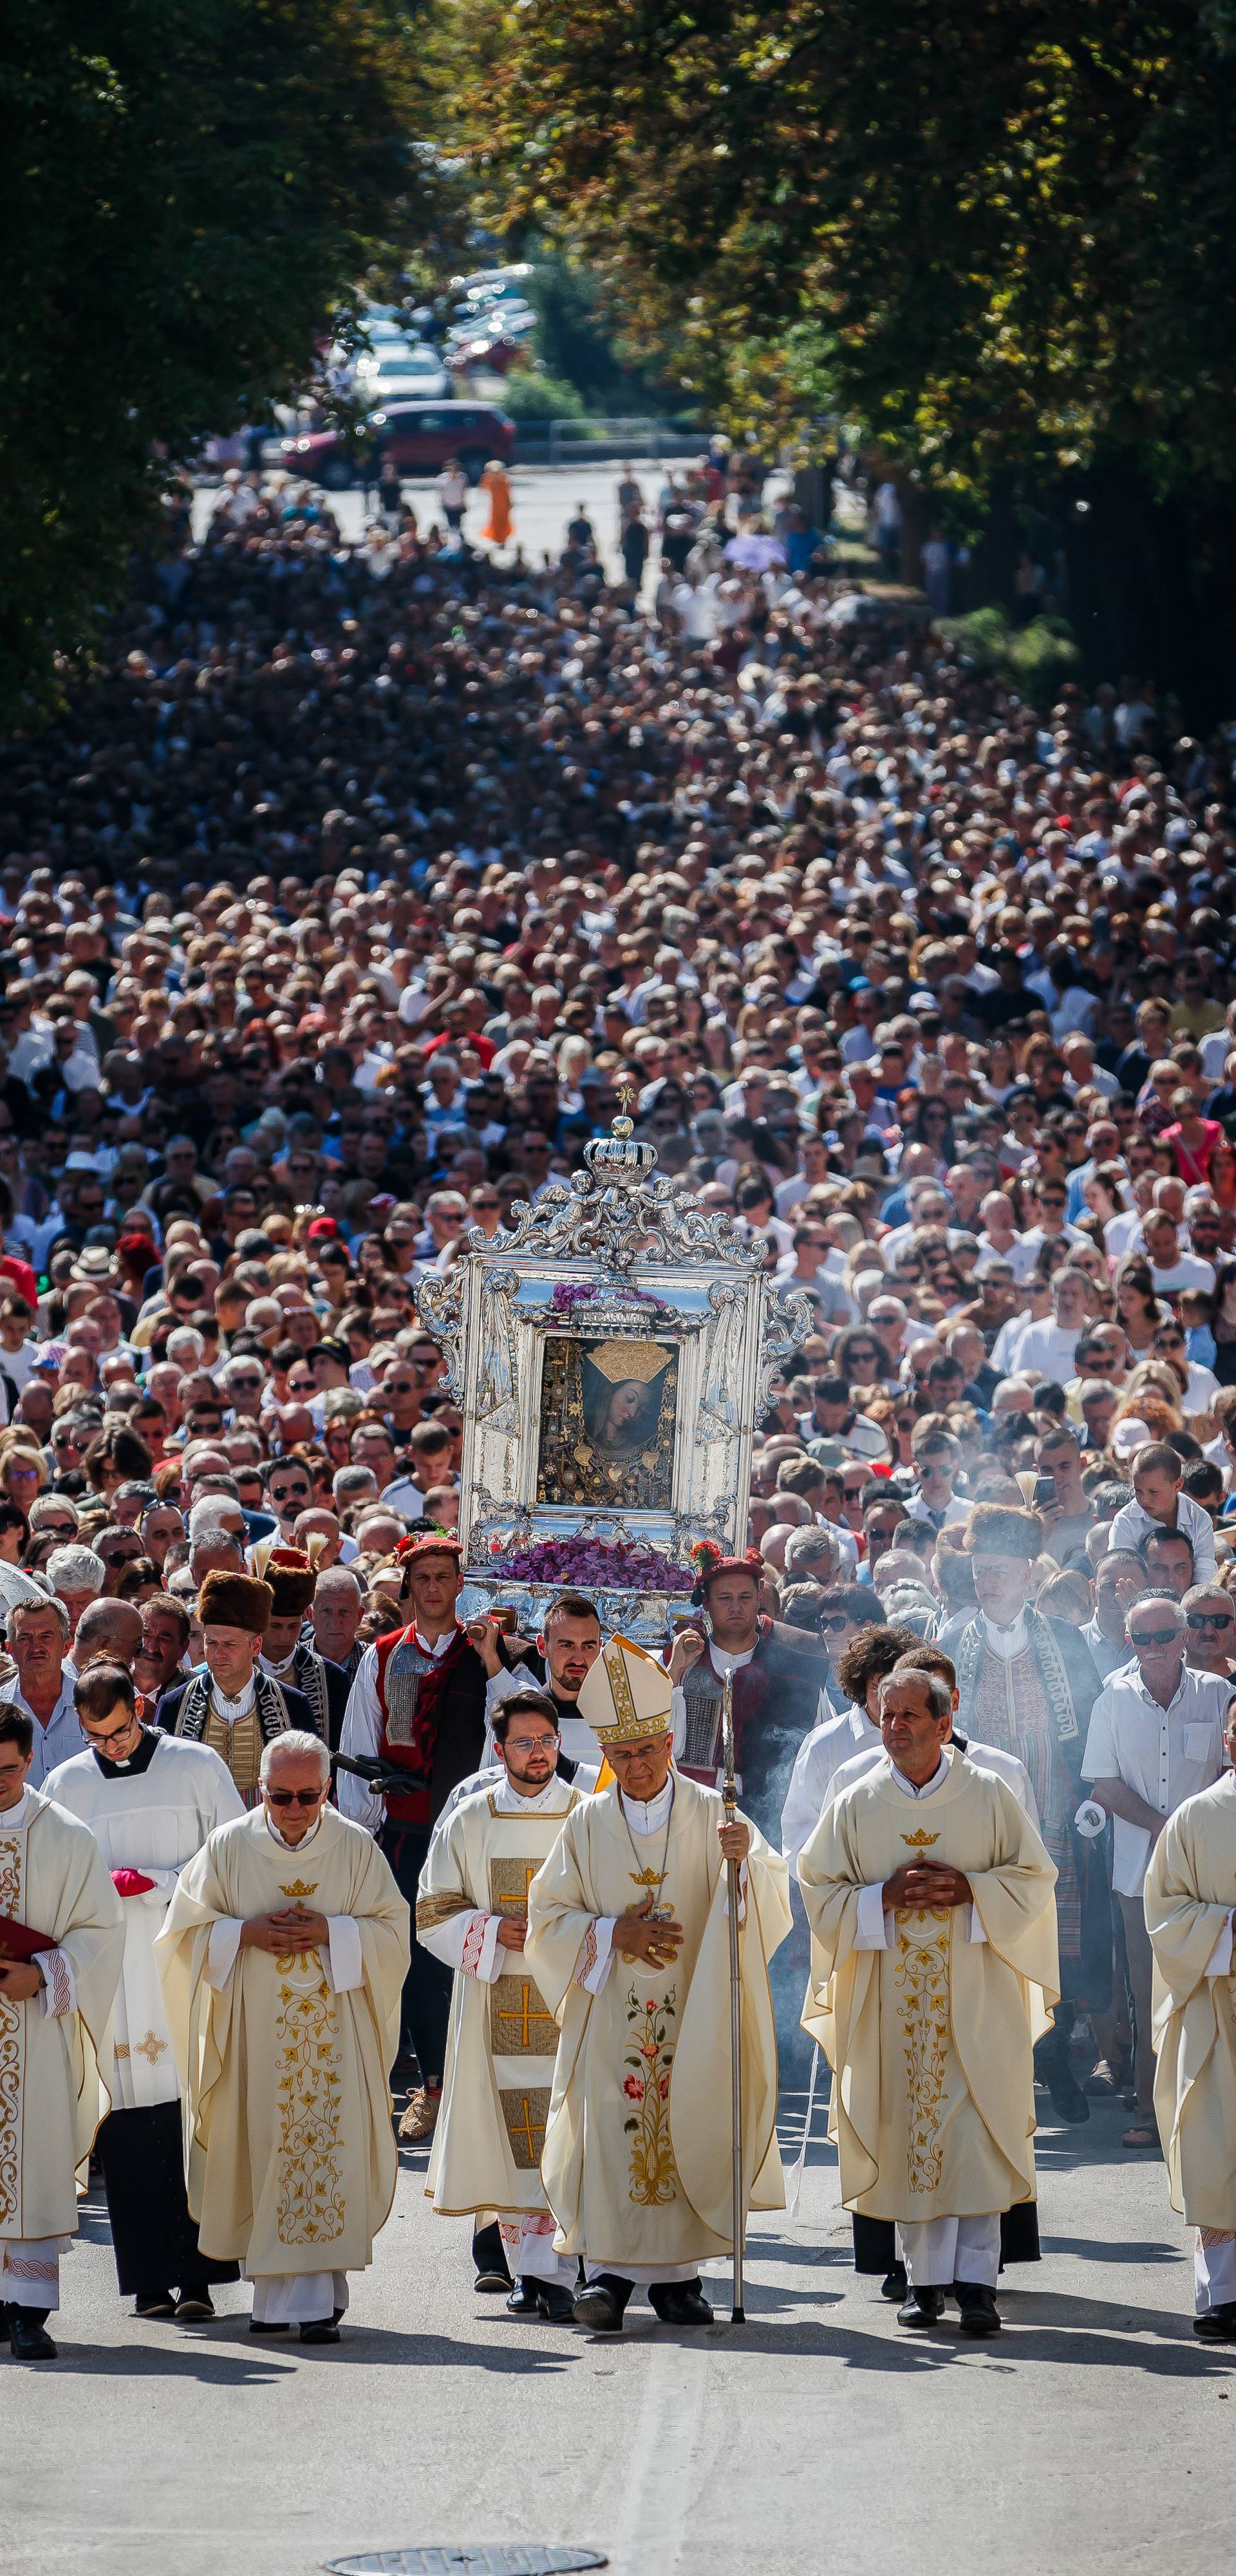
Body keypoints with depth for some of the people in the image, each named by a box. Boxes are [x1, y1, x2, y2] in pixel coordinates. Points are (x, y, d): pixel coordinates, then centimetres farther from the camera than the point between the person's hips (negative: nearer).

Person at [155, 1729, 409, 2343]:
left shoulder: (356, 1848, 2)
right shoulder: (228, 1847, 3)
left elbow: (391, 1930, 2)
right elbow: (188, 1928, 4)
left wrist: (329, 1933, -14)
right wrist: (248, 1933, -12)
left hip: (332, 2034, -1)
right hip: (253, 2034, 1)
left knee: (324, 2150, -9)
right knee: (264, 2156, 2)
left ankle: (317, 2299, -10)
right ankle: (274, 2292, 14)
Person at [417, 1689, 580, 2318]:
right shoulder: (470, 1822, 8)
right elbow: (434, 1914, 9)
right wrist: (494, 1931, -8)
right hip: (498, 2007, 1)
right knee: (513, 2137, -2)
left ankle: (554, 2271, -8)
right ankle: (531, 2270, 4)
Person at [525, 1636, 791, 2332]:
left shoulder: (712, 1815, 3)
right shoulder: (588, 1824, 7)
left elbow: (773, 1900, -5)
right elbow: (548, 1917, 7)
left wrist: (747, 1859, -26)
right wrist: (612, 1934, -9)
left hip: (692, 2013, 0)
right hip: (612, 2012, 0)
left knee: (686, 2133, -1)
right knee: (612, 2135, -10)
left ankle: (677, 2274, 6)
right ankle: (609, 2272, -11)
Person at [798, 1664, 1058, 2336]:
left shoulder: (989, 1796, 3)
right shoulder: (856, 1805, 6)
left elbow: (1034, 1878, 5)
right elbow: (819, 1889, 6)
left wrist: (969, 1889, -11)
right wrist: (885, 1897, -11)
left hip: (975, 1997, -1)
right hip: (892, 1999, 1)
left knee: (974, 2133, -8)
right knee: (908, 2135, 0)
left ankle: (975, 2280, -8)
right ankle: (924, 2279, 7)